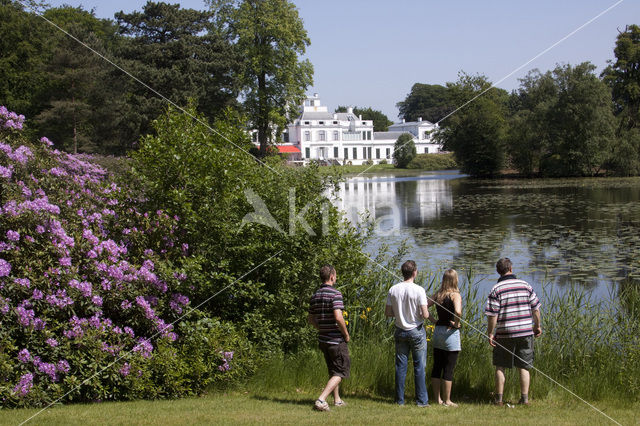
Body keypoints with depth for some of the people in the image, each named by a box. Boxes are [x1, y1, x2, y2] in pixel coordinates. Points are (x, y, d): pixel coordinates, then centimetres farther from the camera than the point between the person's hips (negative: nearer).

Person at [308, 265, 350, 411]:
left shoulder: (315, 295, 8)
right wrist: (346, 334, -11)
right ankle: (321, 400, -15)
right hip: (336, 339, -7)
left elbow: (311, 319, 13)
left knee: (333, 370, 22)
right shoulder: (335, 293, -16)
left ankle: (337, 400, 30)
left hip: (323, 339, 8)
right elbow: (338, 317, -25)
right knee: (341, 371, -1)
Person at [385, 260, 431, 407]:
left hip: (400, 331, 4)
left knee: (400, 366, 9)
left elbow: (387, 312, 2)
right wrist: (427, 314, 4)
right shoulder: (418, 290, -15)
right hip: (416, 331, -4)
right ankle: (421, 400, 6)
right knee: (419, 367, 3)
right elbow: (425, 314, -18)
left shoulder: (393, 290, -2)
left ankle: (400, 400, 13)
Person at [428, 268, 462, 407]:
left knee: (437, 367, 12)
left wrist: (434, 320, 7)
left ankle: (437, 399, 18)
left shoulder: (438, 294, 5)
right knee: (449, 369, 1)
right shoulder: (455, 295, -12)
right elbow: (458, 311, -29)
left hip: (437, 332, 6)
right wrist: (457, 323, -13)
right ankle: (447, 400, 5)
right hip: (450, 333, -6)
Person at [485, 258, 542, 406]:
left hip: (505, 334, -2)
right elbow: (535, 308, 6)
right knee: (523, 367, 9)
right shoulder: (525, 285, 2)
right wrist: (537, 326, 19)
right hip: (526, 332, 2)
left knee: (500, 367, 8)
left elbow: (492, 315, -11)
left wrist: (490, 333, -3)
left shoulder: (496, 289, -6)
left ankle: (498, 398, 10)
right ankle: (524, 398, 8)